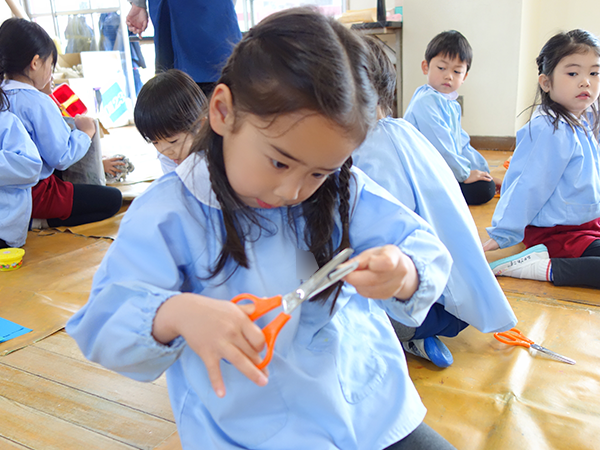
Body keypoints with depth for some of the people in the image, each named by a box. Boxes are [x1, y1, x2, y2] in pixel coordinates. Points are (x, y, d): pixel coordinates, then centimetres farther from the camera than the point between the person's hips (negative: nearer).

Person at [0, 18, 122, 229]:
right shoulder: (39, 103, -22)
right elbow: (61, 158, -21)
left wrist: (54, 115, 14)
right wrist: (85, 132, -6)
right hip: (36, 194, -9)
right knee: (112, 199, -7)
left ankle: (29, 219, 12)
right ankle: (40, 222, -9)